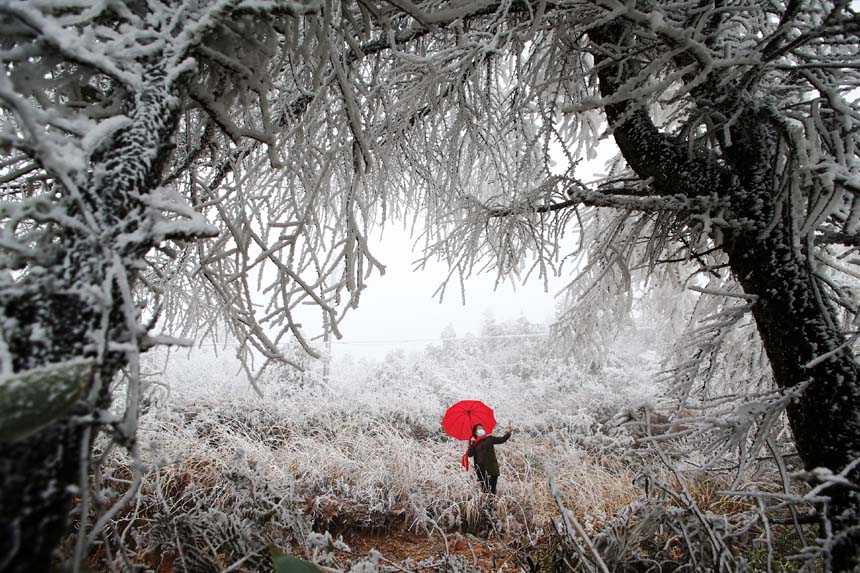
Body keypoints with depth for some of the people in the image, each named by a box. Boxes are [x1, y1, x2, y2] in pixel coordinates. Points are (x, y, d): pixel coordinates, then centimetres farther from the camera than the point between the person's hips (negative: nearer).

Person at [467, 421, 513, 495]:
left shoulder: (489, 438, 7)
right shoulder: (473, 442, 9)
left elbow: (502, 440, -1)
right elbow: (469, 454, -1)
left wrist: (509, 432, -14)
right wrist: (471, 443, -10)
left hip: (492, 468, -1)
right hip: (481, 469, 1)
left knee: (492, 490, -7)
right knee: (484, 490, 2)